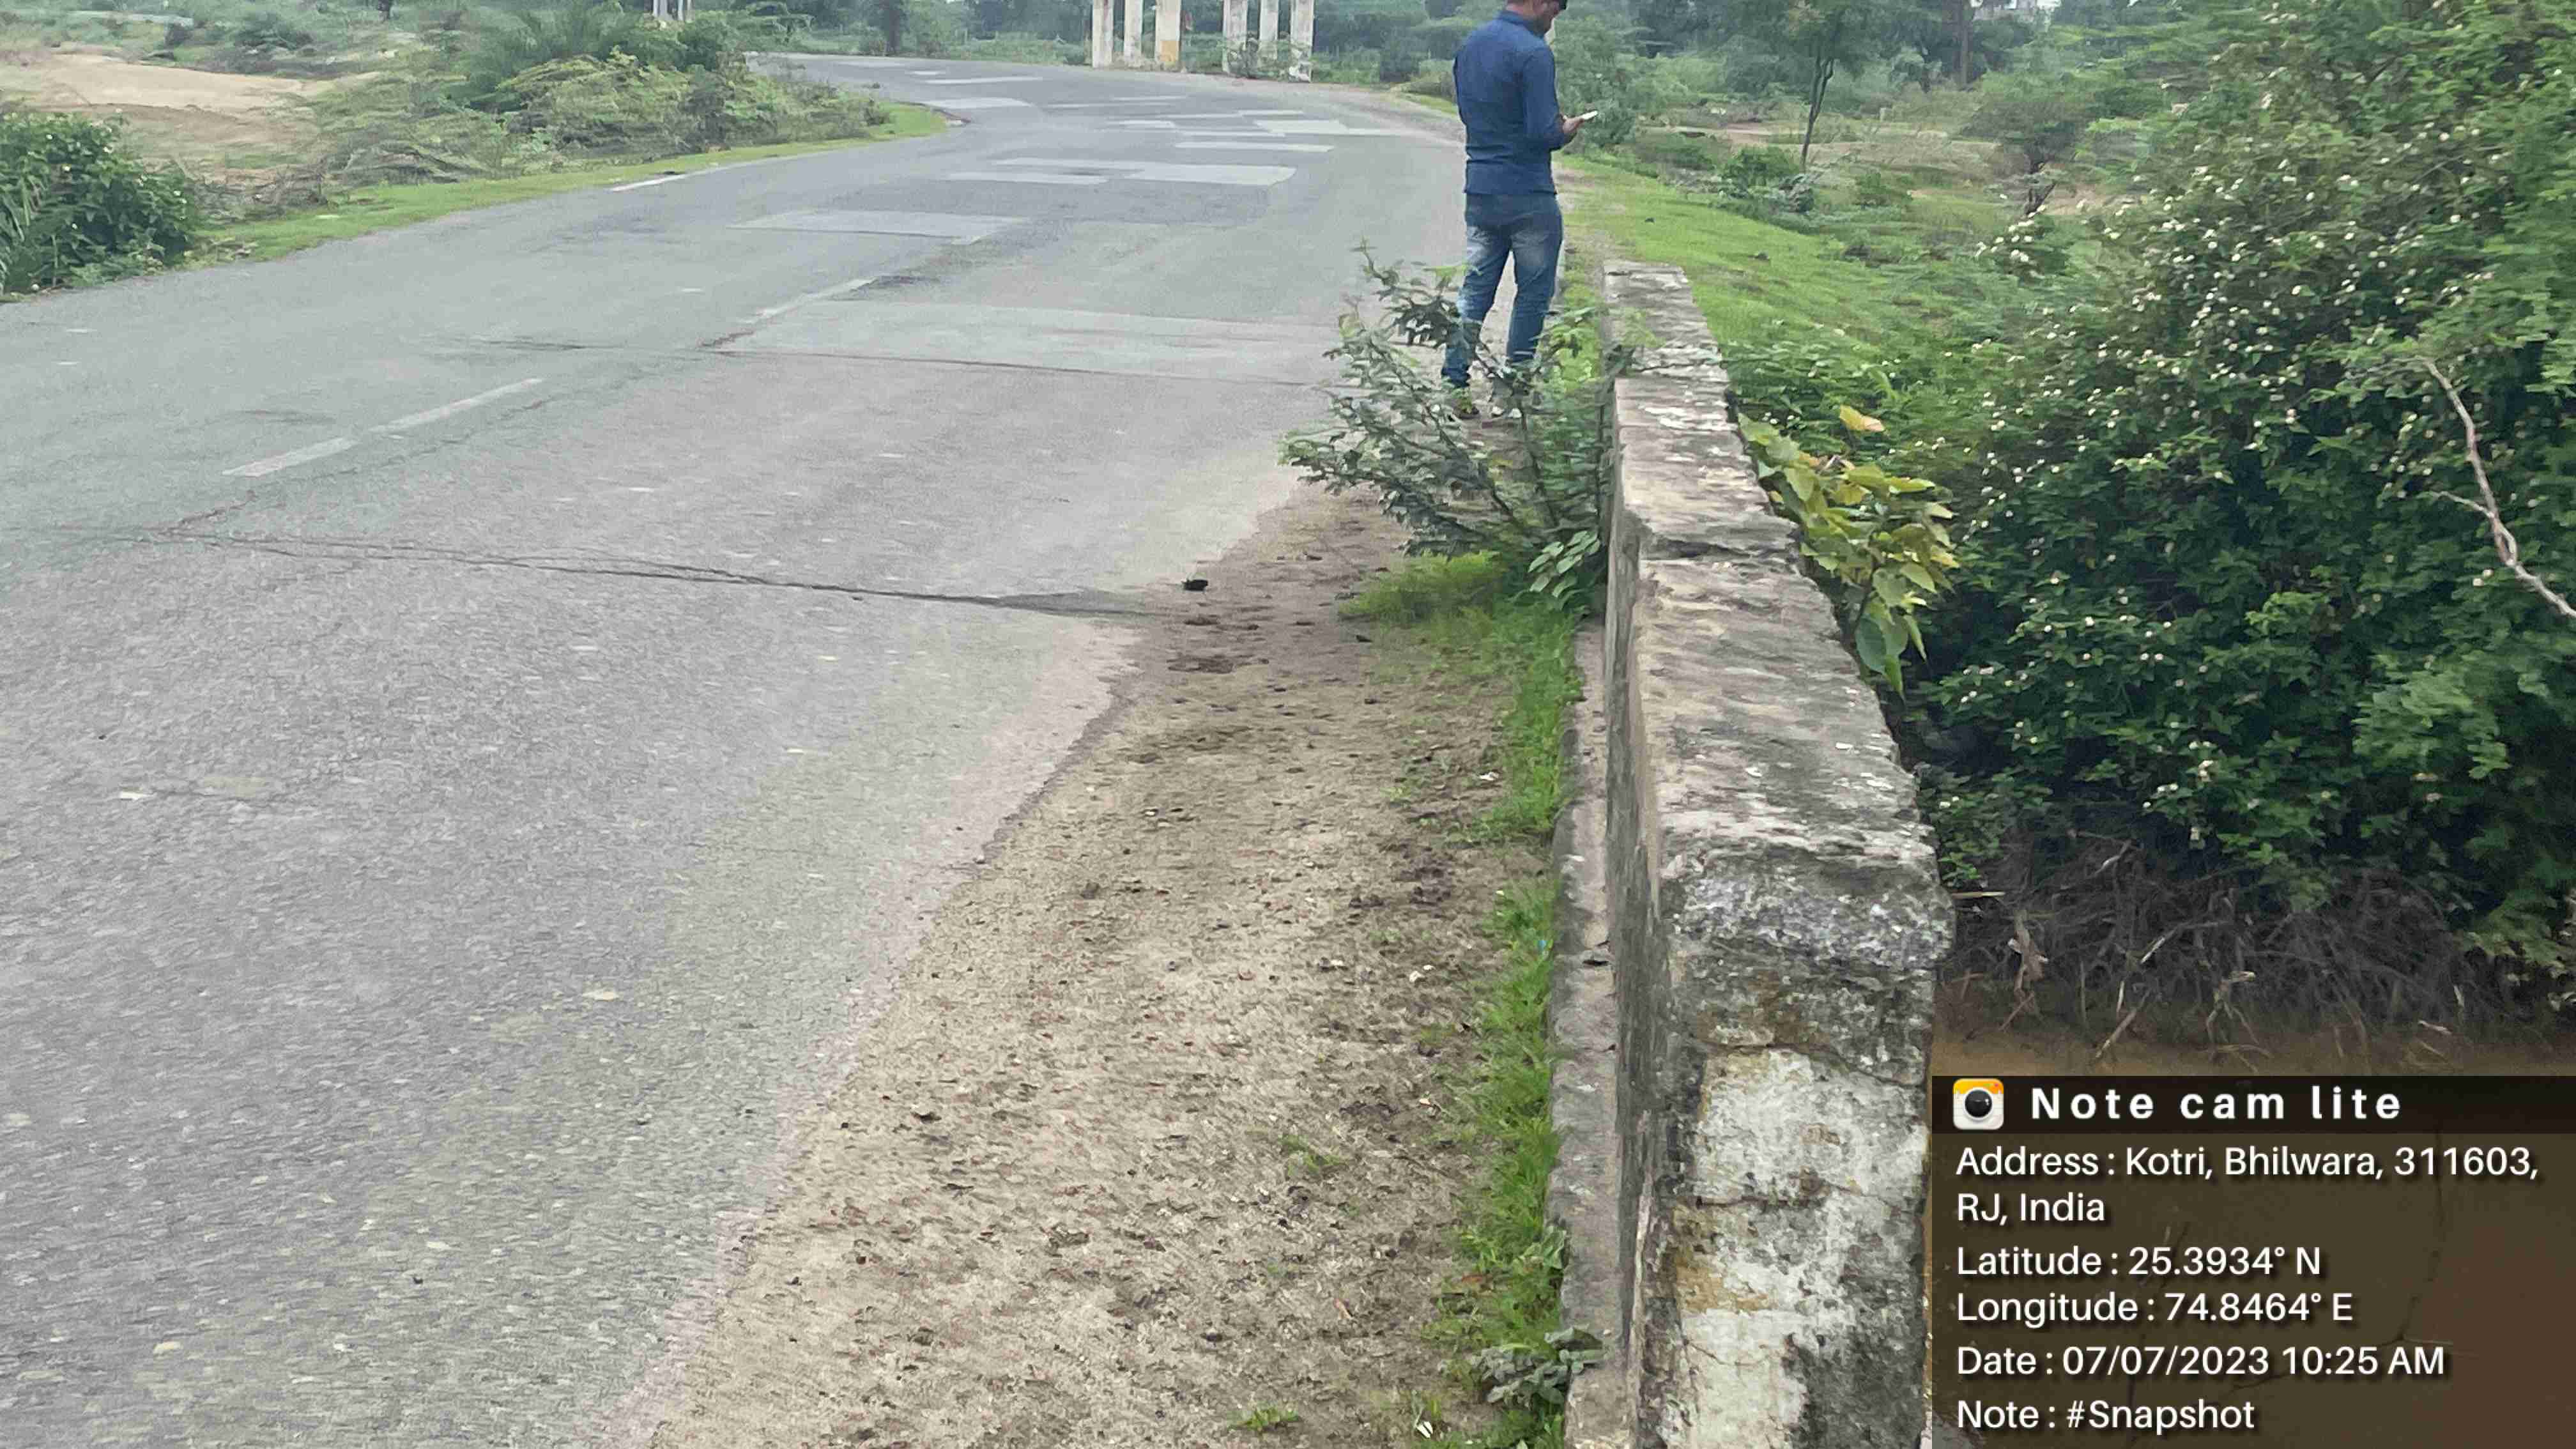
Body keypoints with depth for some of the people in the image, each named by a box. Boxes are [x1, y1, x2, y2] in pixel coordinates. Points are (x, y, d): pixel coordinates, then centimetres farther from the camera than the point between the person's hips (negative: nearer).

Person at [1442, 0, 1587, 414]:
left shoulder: (1469, 44, 8)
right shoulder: (1533, 52, -17)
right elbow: (1544, 131, -21)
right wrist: (1567, 131, 2)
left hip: (1480, 190, 7)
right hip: (1529, 195, -7)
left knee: (1475, 288, 11)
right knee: (1533, 293, 6)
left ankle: (1453, 384, 6)